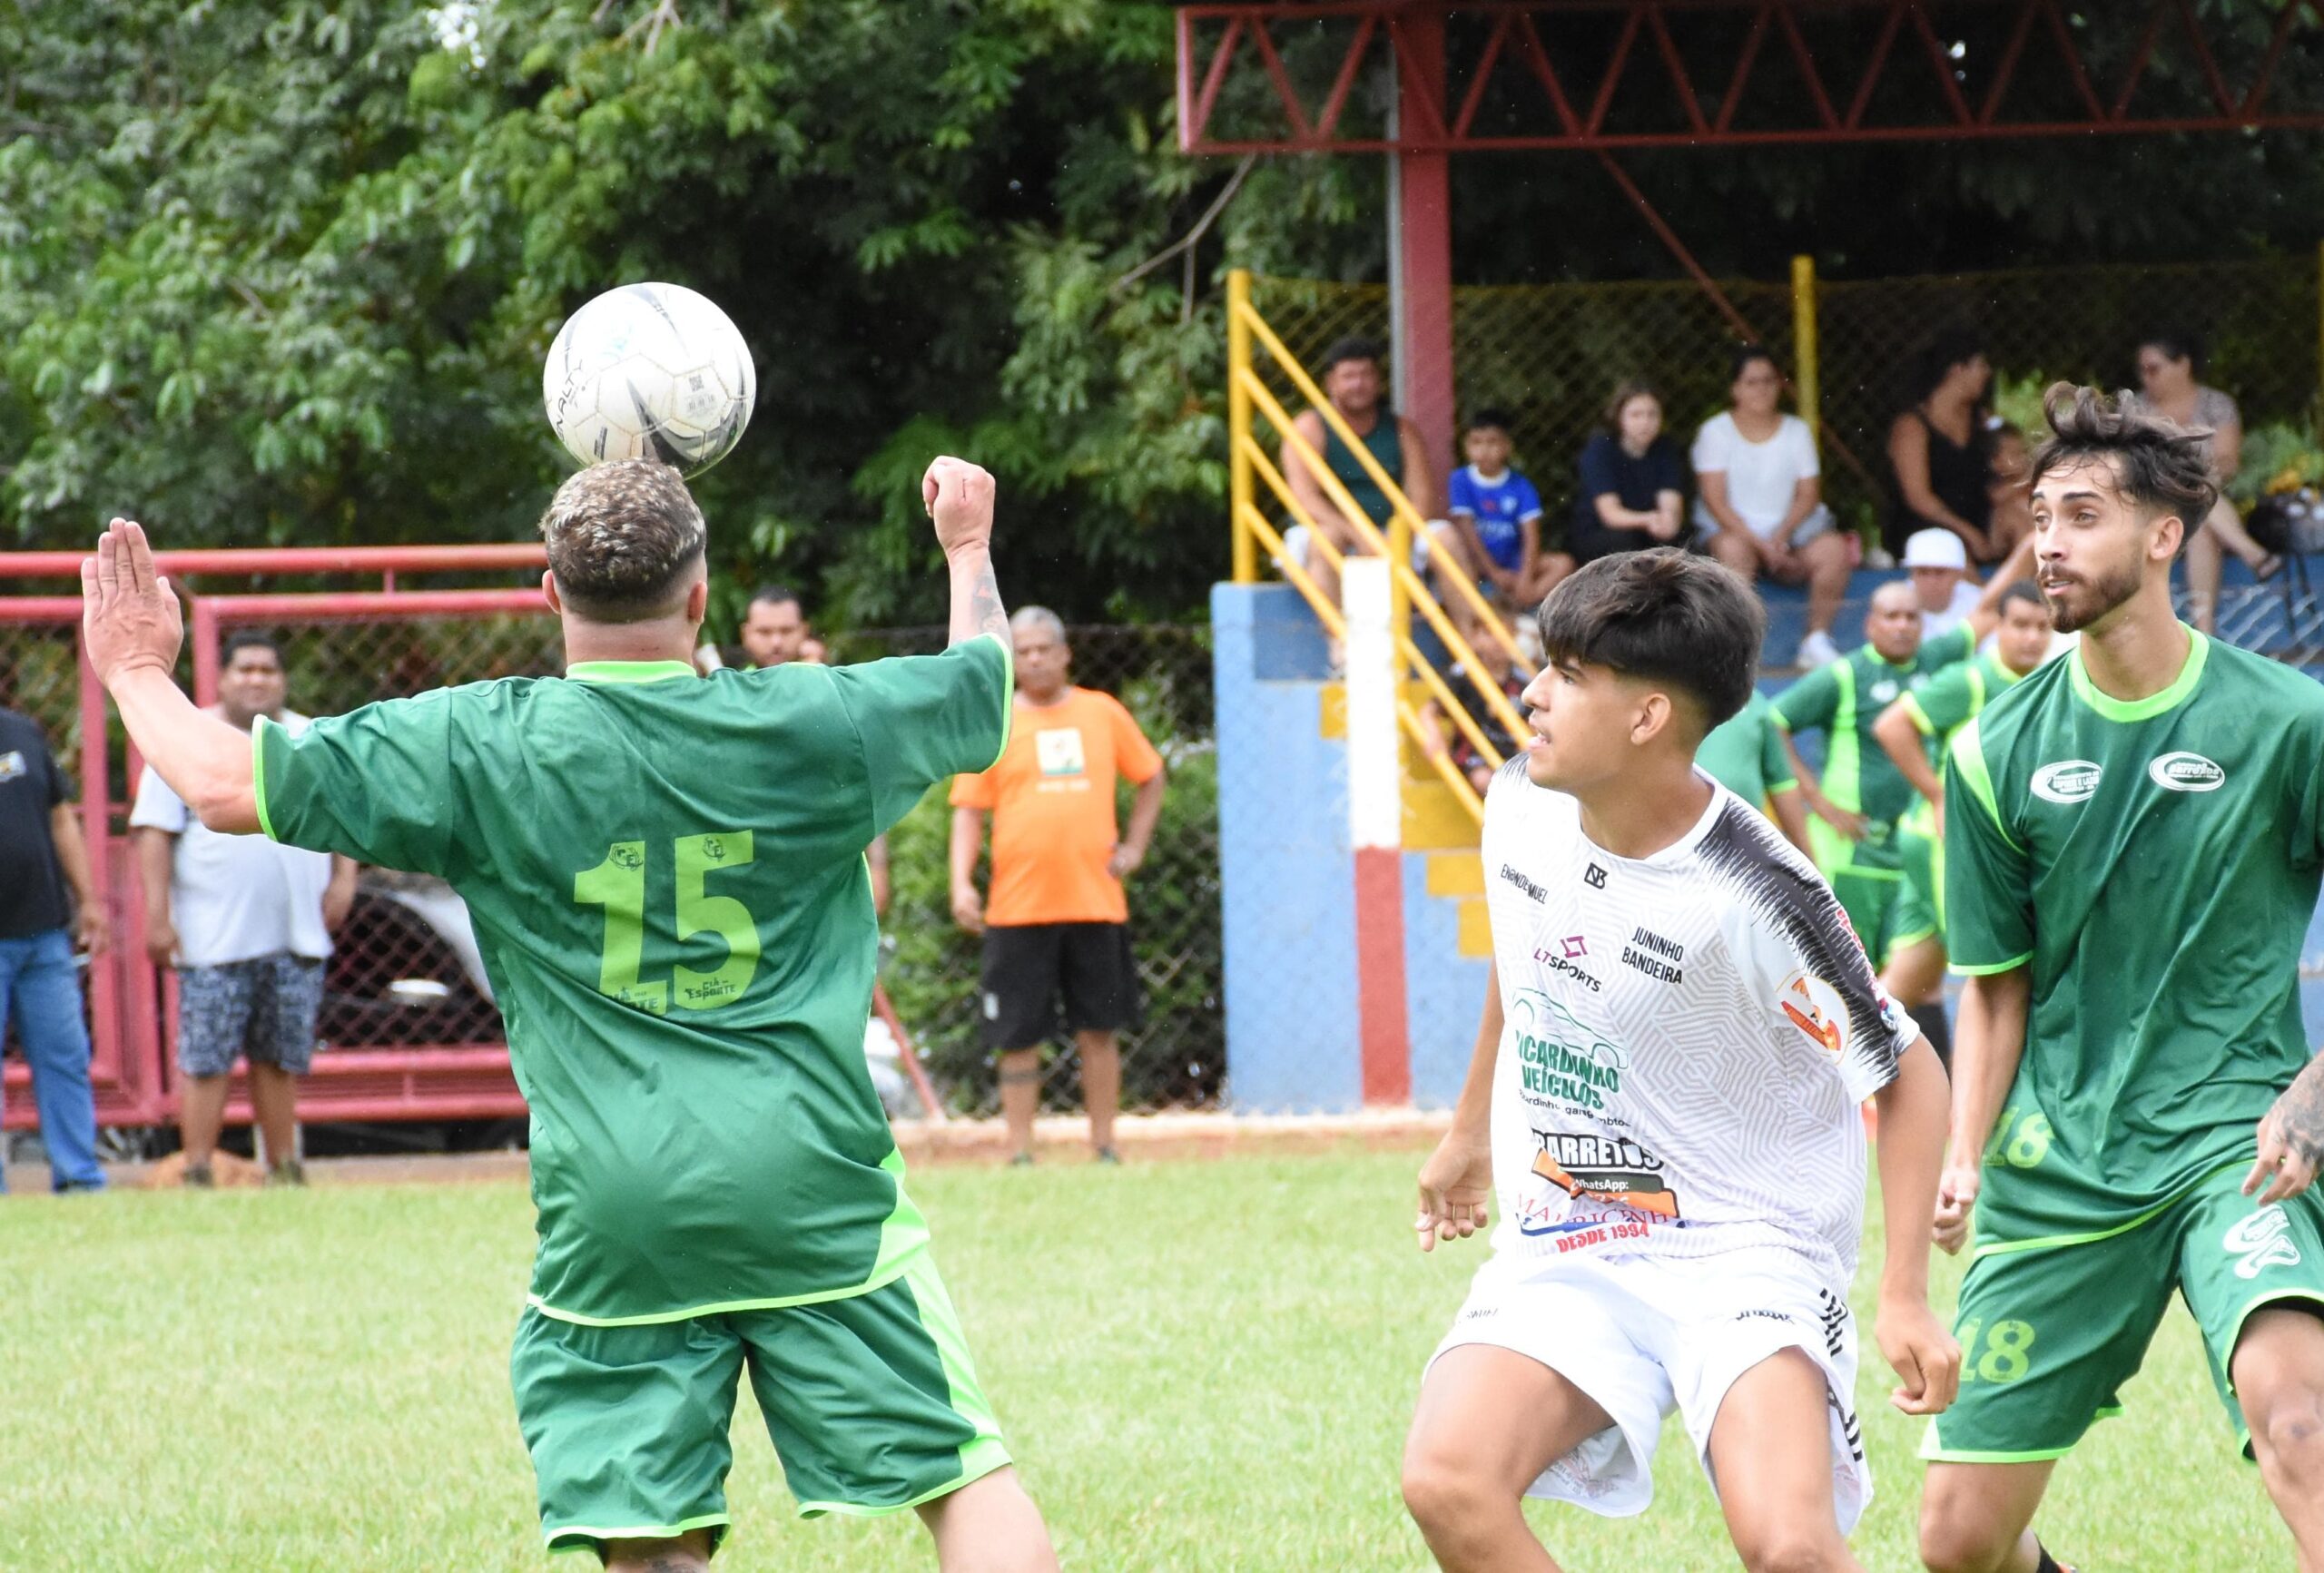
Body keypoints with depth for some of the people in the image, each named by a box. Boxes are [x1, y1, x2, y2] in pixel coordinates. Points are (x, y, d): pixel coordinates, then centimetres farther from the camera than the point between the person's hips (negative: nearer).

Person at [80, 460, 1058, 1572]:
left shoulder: (478, 746, -2)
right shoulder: (807, 722, 2)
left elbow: (227, 786, 1)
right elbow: (981, 684, 22)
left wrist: (135, 671, 20)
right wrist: (968, 548, 42)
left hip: (612, 1217, 0)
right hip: (814, 1188, 0)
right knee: (965, 1478, 4)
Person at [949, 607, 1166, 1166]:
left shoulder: (1103, 713, 9)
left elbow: (1150, 777, 22)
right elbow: (969, 810, 0)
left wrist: (1135, 845, 10)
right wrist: (961, 883, -12)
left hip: (1096, 903, 2)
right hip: (1019, 905, -2)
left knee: (1098, 1029, 4)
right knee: (1019, 1035, 0)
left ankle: (1104, 1147, 11)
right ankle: (1019, 1153, 5)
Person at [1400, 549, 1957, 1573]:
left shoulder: (1751, 896, -21)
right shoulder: (1522, 805, -3)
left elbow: (1908, 1075, -10)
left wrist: (1904, 1297, -17)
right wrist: (1469, 1130, 32)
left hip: (1747, 1247, -5)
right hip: (1562, 1248, 5)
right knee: (1445, 1485, -22)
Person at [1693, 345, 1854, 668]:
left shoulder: (1796, 430, 11)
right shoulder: (1716, 431, 1)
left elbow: (1808, 495, 5)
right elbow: (1715, 499, -8)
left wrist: (1781, 536, -15)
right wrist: (1759, 543, -19)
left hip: (1789, 527, 3)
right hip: (1730, 528, -3)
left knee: (1833, 550, -26)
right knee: (1733, 550, -38)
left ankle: (1816, 639, -16)